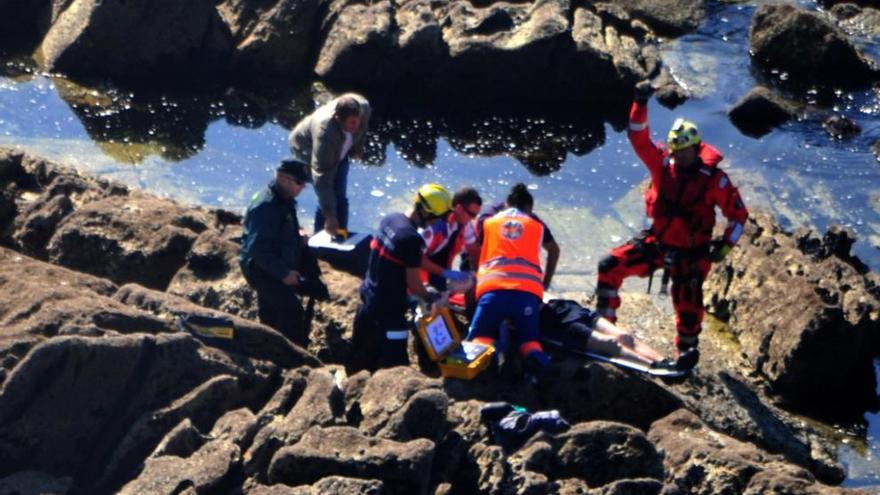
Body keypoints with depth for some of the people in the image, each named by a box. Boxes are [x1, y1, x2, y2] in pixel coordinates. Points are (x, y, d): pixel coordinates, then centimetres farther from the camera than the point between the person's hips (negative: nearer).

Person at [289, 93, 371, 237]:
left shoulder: (363, 107, -32)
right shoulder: (324, 131, -46)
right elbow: (322, 178, -42)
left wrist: (357, 148, 7)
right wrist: (329, 216, -41)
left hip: (338, 151, 5)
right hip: (307, 148, -5)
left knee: (340, 197, 2)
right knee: (329, 197, -14)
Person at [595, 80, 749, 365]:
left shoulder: (715, 180, -14)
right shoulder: (663, 164, -7)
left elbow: (738, 214, -6)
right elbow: (639, 137, -15)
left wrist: (725, 246, -14)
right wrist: (640, 104, -29)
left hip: (689, 254, -3)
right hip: (657, 243, 3)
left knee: (688, 308, 2)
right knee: (610, 266, -11)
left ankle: (688, 351, 27)